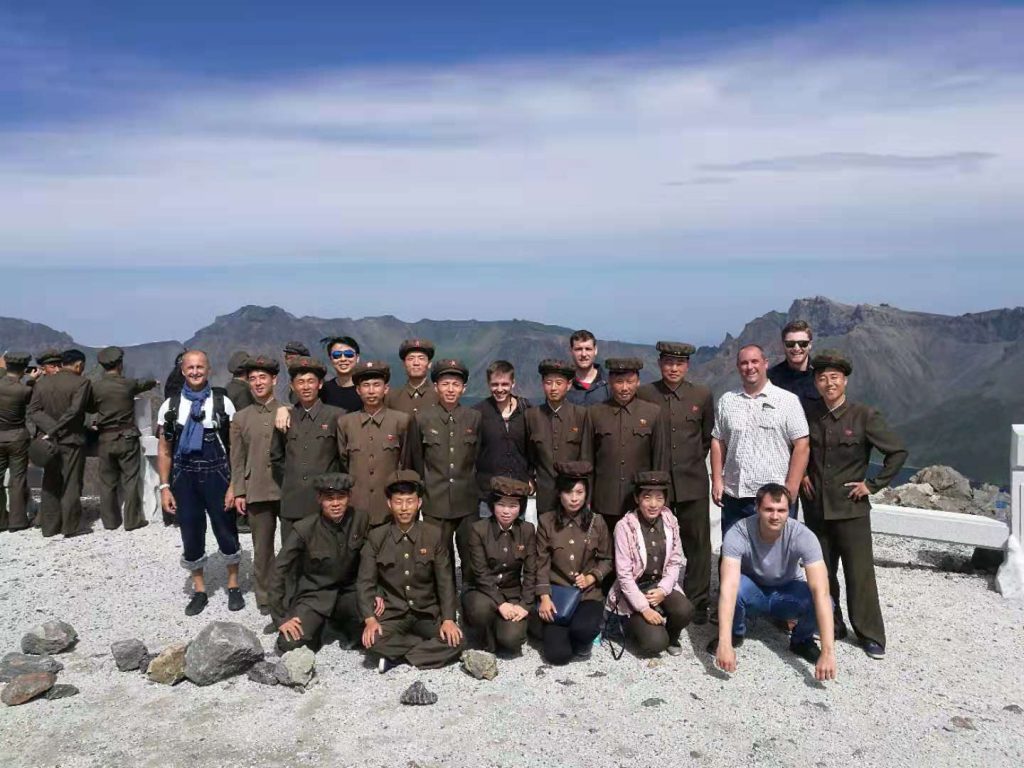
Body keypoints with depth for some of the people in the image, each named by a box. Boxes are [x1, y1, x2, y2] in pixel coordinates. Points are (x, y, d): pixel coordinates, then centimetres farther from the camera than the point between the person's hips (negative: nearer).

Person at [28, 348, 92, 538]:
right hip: (72, 439, -5)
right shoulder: (81, 382, -10)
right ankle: (71, 527, 3)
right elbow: (75, 410, -19)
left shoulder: (42, 382, 7)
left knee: (50, 484, 12)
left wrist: (50, 429, -10)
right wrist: (55, 429, -13)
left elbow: (33, 410, -1)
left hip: (50, 439, 5)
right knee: (71, 484, 1)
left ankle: (50, 526, 16)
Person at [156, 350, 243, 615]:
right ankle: (199, 591, 26)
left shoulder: (222, 402, -3)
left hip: (217, 476, -2)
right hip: (184, 479, 2)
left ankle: (233, 587, 27)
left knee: (226, 533, 7)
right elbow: (164, 451, 7)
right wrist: (164, 487, 0)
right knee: (191, 536, 9)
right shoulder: (170, 406, 3)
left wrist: (234, 484, -8)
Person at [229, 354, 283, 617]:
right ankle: (265, 600, 19)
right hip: (256, 493, 2)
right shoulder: (240, 418, 9)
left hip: (289, 490, -1)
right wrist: (238, 492, 3)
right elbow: (237, 459, 10)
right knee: (262, 549, 8)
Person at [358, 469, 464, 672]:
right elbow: (365, 582, -5)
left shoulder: (434, 535, -2)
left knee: (455, 640, -24)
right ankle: (431, 649, -9)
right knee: (373, 641, -30)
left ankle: (397, 653, -8)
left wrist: (448, 620, -14)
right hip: (392, 613, -1)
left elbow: (445, 581, -2)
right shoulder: (376, 537, -3)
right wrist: (370, 619, -20)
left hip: (427, 613, 1)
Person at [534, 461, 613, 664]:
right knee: (558, 654, -17)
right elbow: (541, 563, -1)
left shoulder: (597, 522, 1)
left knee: (583, 629, -33)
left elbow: (606, 560, 8)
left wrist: (590, 578, -11)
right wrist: (544, 597, -12)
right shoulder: (546, 521, -2)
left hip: (589, 594, 0)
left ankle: (582, 641, 6)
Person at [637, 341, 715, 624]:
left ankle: (698, 602, 17)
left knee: (697, 544, 5)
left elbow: (708, 436, 14)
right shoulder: (643, 394, -2)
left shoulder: (702, 395, 2)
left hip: (692, 482, 1)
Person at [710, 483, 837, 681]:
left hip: (786, 592, 1)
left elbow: (821, 592, -36)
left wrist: (828, 651, -45)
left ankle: (802, 640, 3)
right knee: (736, 588, -35)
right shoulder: (739, 533, -30)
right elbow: (729, 586, -40)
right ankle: (736, 633, -1)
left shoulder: (802, 536, -28)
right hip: (751, 592, 0)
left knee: (820, 602, -31)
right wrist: (725, 643, -50)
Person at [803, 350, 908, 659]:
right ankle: (830, 625, 27)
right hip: (816, 508, 4)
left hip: (851, 508, -3)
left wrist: (872, 484, -6)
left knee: (860, 573, 1)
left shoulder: (864, 416, -9)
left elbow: (898, 452, -4)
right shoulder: (809, 415, 1)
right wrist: (801, 475, 6)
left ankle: (871, 635, 13)